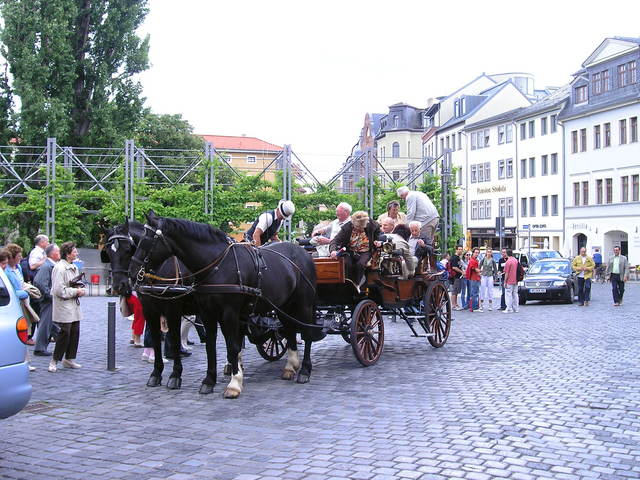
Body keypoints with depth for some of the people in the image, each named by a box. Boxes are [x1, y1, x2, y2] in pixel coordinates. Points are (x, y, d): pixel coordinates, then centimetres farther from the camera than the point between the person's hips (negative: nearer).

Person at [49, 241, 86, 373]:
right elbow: (59, 290, -19)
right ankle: (54, 361, 3)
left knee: (75, 333, 10)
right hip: (64, 307, -9)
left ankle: (69, 359, 21)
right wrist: (75, 291, -14)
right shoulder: (59, 268, -14)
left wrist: (79, 289, 6)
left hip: (74, 305, 9)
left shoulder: (73, 267, 14)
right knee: (65, 333, -8)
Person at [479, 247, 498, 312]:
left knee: (490, 291, 2)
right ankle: (481, 306, 5)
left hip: (490, 277, -1)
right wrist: (479, 274, 0)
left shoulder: (493, 260, -1)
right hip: (483, 276, 1)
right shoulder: (483, 259, 2)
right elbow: (479, 267, 7)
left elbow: (495, 269, 5)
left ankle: (490, 306, 9)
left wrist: (494, 276, 0)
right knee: (482, 291, 1)